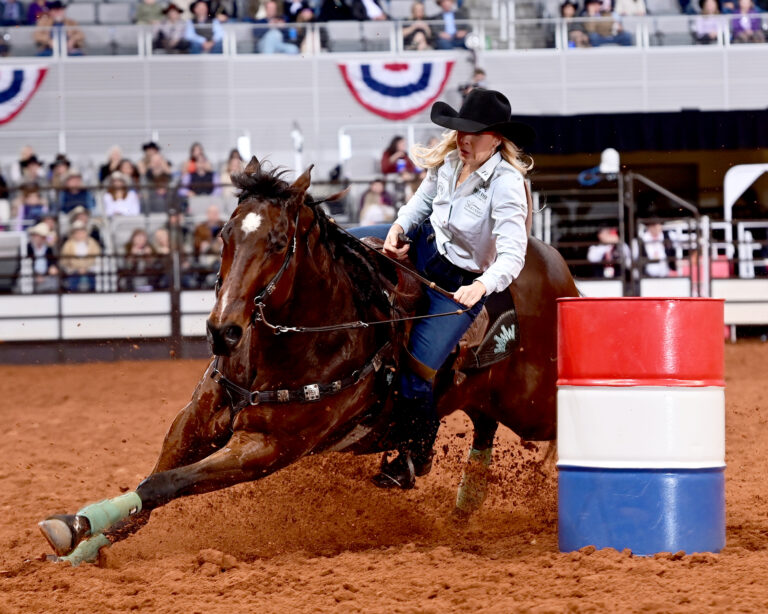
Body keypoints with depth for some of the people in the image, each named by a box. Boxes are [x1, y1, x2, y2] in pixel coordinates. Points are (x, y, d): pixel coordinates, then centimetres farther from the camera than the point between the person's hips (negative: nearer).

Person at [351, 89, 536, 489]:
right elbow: (421, 203, 11)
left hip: (460, 283, -7)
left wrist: (480, 286, -53)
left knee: (416, 373, -13)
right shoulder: (448, 161, -7)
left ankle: (417, 454, 9)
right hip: (426, 245, 7)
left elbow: (512, 256, -35)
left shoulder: (506, 185, -28)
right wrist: (398, 228, -10)